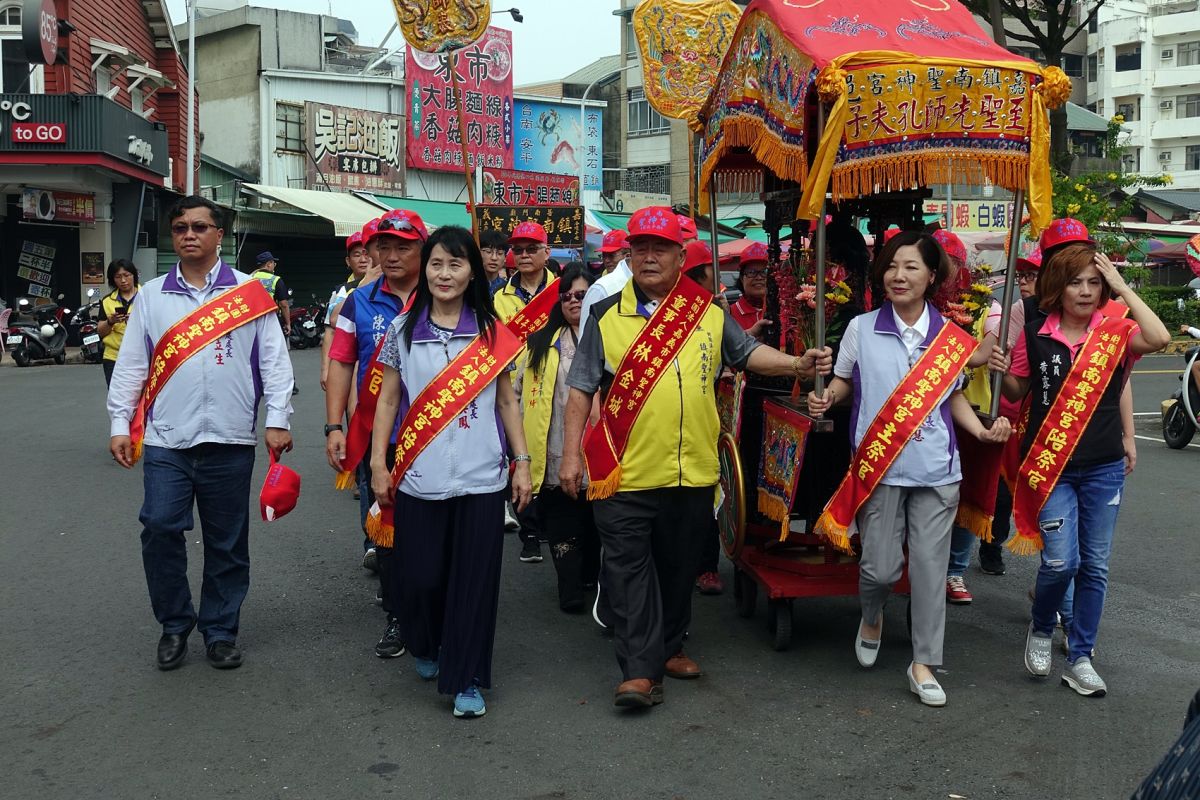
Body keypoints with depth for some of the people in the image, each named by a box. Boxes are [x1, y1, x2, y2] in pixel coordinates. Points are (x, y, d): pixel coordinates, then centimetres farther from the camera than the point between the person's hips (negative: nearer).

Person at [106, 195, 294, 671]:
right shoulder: (151, 296, 10)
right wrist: (121, 425, 5)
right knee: (159, 528, -7)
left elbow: (274, 360, 2)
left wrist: (276, 420, -4)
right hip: (166, 439, 1)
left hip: (230, 439, -1)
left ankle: (220, 630, 21)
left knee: (227, 542, 6)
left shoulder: (249, 292, 5)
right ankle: (174, 624, 13)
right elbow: (130, 365, 11)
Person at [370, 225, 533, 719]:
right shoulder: (403, 329, 5)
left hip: (480, 477, 0)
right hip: (418, 478, 0)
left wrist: (522, 462, 4)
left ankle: (467, 679, 13)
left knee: (474, 580, 0)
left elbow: (506, 402, 9)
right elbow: (388, 401, 8)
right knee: (419, 576, 4)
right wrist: (378, 464, 3)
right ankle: (426, 648, 34)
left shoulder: (492, 332, 5)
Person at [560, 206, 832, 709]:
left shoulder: (708, 312, 6)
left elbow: (748, 353, 15)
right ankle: (640, 669, 3)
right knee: (629, 570, -3)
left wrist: (797, 364, -3)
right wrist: (571, 454, -2)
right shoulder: (606, 316, 1)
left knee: (678, 567, 15)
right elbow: (581, 389, 3)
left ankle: (669, 646, 33)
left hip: (692, 471, 3)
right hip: (624, 473, -2)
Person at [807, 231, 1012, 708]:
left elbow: (953, 397, 14)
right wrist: (825, 399, -12)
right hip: (880, 467, -1)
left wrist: (983, 431, -1)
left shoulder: (950, 338, 4)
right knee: (881, 567, -2)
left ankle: (924, 664, 16)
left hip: (936, 470, 1)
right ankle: (872, 618, 34)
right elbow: (843, 384, 9)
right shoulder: (862, 329, 0)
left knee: (930, 565, 3)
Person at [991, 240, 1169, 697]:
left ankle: (1080, 659, 23)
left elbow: (1158, 338, -27)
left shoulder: (1115, 331, -4)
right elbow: (1018, 393, 9)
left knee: (1095, 566, 9)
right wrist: (1002, 372, -12)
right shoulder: (1035, 333, -3)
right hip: (1050, 465, -1)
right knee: (1061, 562, -10)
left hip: (1103, 468, 1)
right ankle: (1041, 631, 21)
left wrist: (1122, 286, -21)